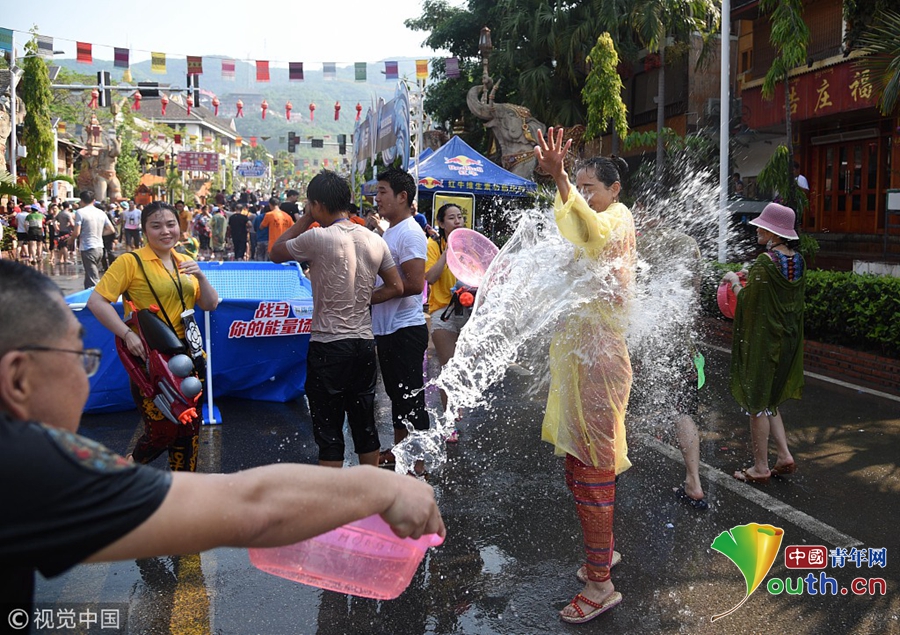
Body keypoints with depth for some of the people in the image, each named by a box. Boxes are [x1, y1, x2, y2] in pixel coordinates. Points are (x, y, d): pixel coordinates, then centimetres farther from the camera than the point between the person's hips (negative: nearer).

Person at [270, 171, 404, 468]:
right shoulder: (375, 241, 3)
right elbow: (396, 287, 9)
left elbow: (275, 253, 2)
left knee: (329, 430, 4)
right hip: (364, 343, 6)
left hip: (328, 346, -6)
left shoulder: (317, 238, -14)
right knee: (365, 424, 16)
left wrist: (305, 219, 5)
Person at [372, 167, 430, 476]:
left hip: (405, 329, -10)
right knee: (396, 394, 19)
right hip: (387, 328, 10)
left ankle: (417, 467, 6)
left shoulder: (410, 233, -16)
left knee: (411, 398, -3)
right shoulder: (389, 231, 16)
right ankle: (398, 452, 33)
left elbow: (414, 284, -26)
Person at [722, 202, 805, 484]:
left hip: (761, 340, -8)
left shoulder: (765, 262, -20)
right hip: (789, 339, 8)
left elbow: (746, 301, -18)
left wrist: (734, 281, 0)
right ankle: (784, 456, 17)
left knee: (756, 401, 4)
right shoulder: (798, 260, 5)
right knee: (769, 399, 21)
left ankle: (760, 468, 12)